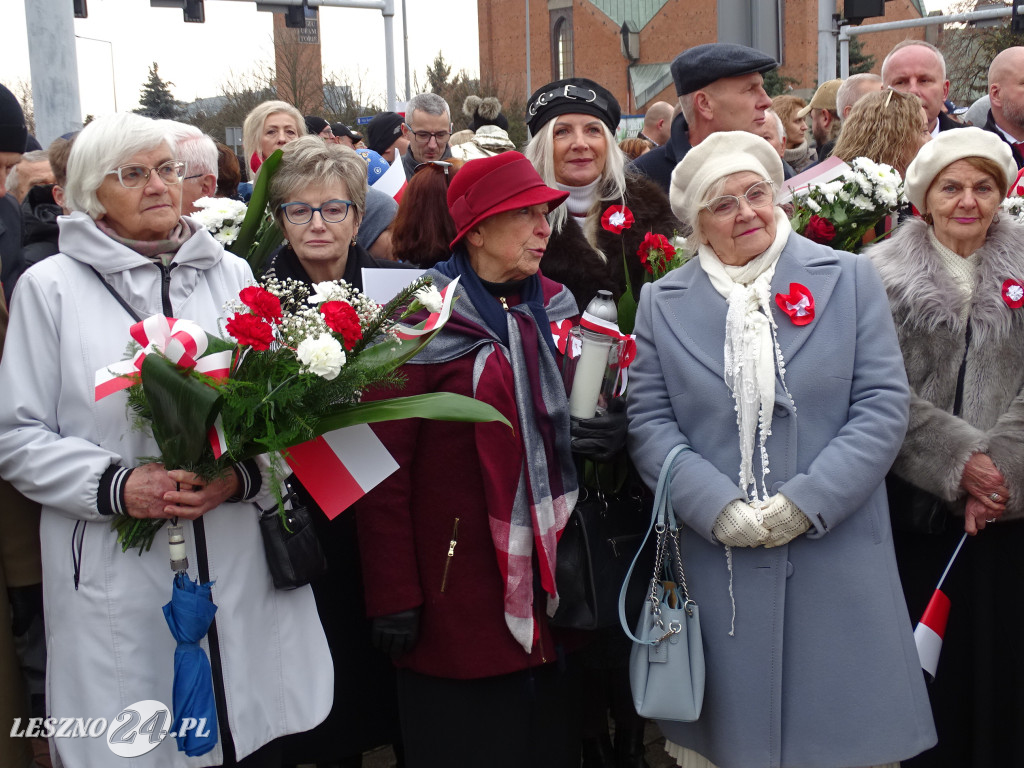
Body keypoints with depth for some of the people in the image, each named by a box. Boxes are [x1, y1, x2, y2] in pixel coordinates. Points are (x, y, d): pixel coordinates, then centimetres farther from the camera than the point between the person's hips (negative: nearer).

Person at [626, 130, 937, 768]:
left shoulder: (850, 278, 4)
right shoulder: (662, 302, 7)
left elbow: (884, 404, -2)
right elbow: (649, 421, 1)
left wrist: (807, 502, -11)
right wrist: (718, 509, -13)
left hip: (835, 553, 0)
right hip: (713, 555, 1)